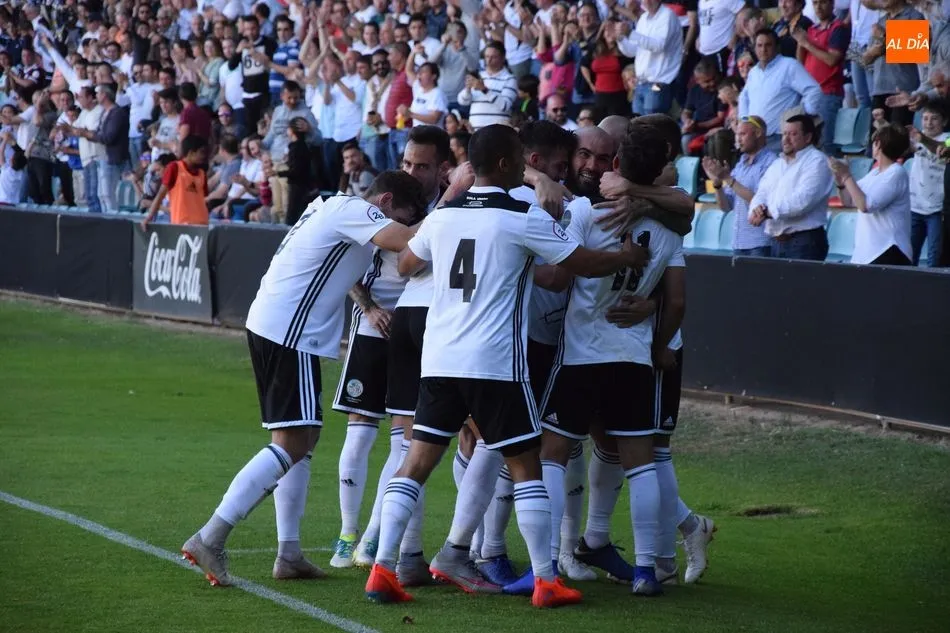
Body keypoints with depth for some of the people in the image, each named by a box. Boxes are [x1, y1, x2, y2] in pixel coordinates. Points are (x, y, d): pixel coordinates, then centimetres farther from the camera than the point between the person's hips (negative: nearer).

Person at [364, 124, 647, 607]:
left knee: (415, 464, 7)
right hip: (496, 363, -5)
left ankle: (382, 570, -1)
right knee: (525, 467, 4)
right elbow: (586, 264, 0)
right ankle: (546, 581, 4)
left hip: (439, 361, 5)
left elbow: (405, 265, 26)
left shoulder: (443, 215, 9)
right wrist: (628, 258, 19)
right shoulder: (525, 219, -7)